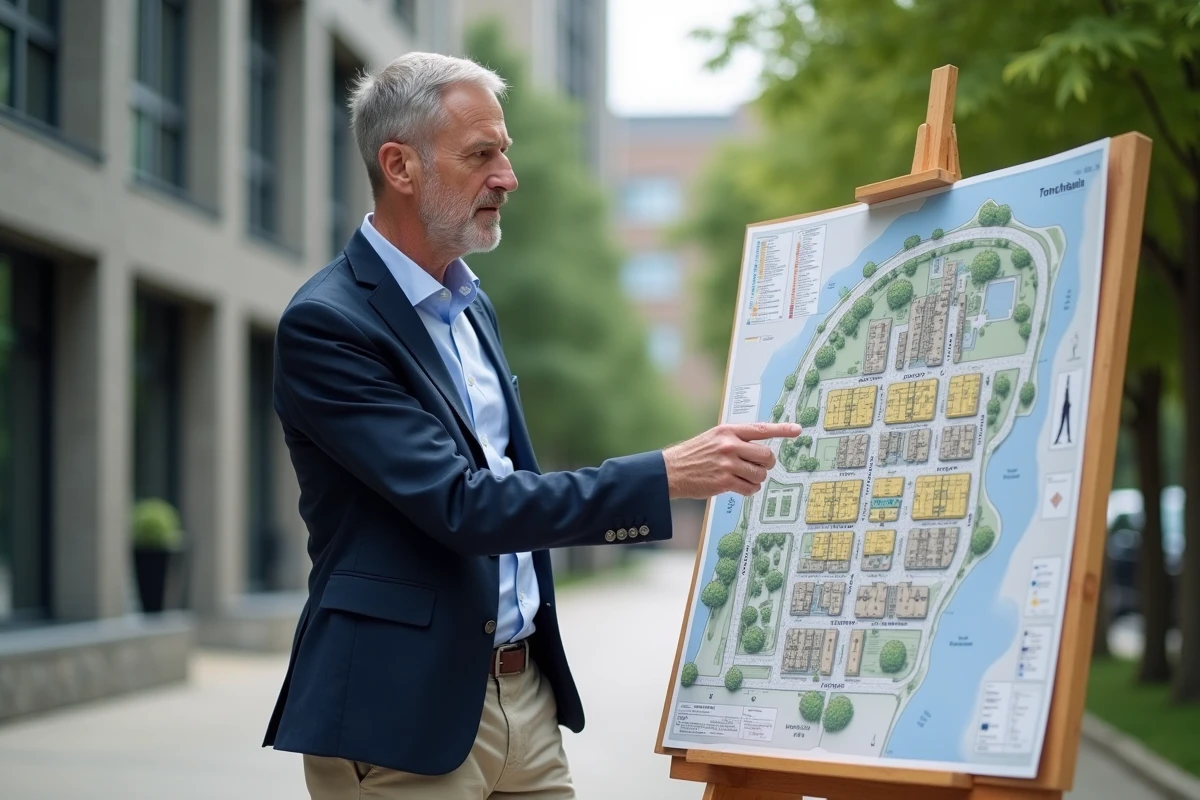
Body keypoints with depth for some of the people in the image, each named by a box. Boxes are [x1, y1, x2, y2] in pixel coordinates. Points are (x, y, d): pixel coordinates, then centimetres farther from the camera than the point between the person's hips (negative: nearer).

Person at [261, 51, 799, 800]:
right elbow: (458, 505, -22)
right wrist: (665, 476, -25)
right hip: (404, 712, -7)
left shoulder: (472, 305, 13)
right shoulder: (325, 323, -14)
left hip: (526, 692, 8)